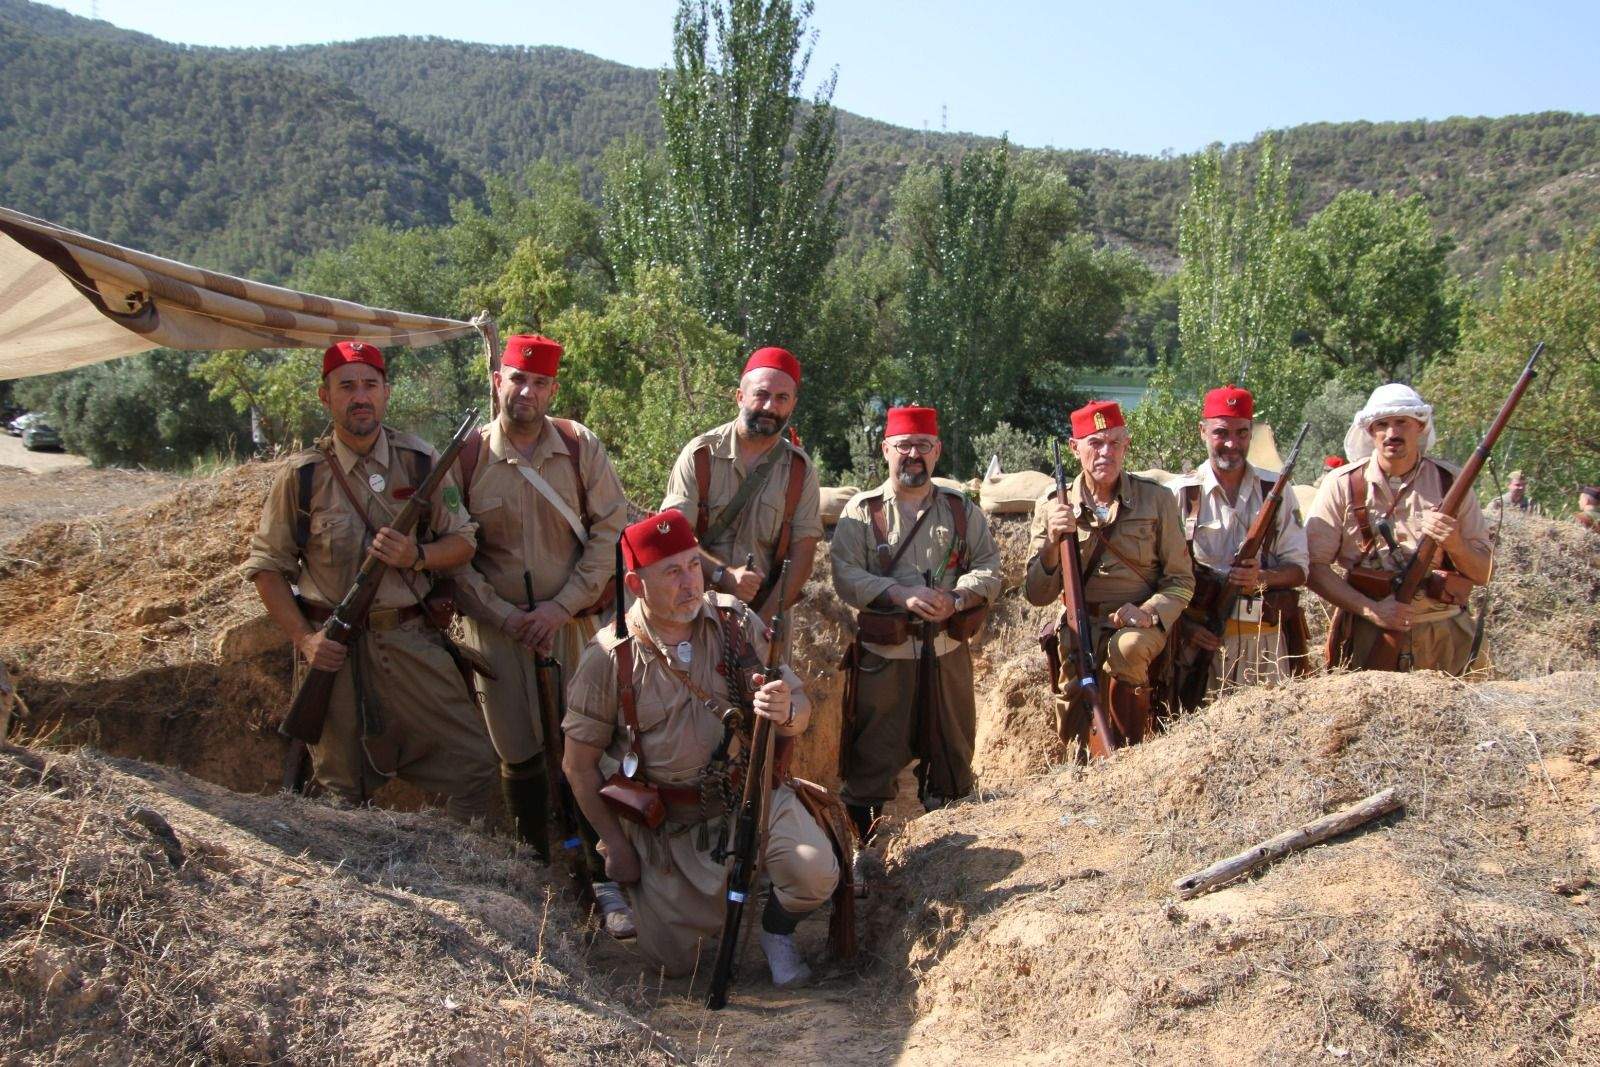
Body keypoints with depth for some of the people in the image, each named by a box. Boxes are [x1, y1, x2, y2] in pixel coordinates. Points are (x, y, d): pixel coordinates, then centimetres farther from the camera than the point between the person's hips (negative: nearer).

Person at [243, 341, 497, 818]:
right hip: (335, 651, -1)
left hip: (413, 641, 1)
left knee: (475, 762, 0)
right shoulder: (302, 475, -2)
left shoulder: (421, 462, 1)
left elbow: (463, 542, 4)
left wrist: (417, 556, -17)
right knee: (343, 790, 11)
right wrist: (304, 638, -8)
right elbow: (266, 566, 3)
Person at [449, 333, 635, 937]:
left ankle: (602, 877, 6)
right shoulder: (468, 457, -1)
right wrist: (506, 617, -9)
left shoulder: (581, 448, -1)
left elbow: (611, 530, -3)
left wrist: (562, 605, -11)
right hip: (498, 627, 1)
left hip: (572, 621, -1)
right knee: (518, 756, 8)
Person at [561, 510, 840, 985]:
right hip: (664, 817, 0)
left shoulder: (736, 621, -11)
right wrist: (616, 845, -1)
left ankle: (776, 930, 11)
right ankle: (622, 881, 36)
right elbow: (579, 765, -3)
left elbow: (801, 715, -6)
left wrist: (785, 712, -30)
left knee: (816, 874, -25)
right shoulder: (610, 657, -14)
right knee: (674, 963, 4)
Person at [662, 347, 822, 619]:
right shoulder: (700, 455, -4)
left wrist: (767, 617, -15)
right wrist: (723, 575, -22)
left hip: (767, 609, 1)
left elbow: (803, 551, -4)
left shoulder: (800, 469, 0)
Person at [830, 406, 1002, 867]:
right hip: (882, 656, -3)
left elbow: (989, 570, 4)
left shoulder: (963, 510, 9)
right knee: (873, 757, 1)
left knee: (952, 755, 12)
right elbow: (846, 575, -9)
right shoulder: (861, 511, 0)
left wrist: (955, 599, -17)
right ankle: (858, 845, 13)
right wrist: (902, 595, -22)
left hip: (948, 653, 3)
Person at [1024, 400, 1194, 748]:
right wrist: (1052, 545, -18)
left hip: (1142, 625, -2)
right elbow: (1036, 595, -1)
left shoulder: (1156, 499, 0)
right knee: (1074, 732, -9)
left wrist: (1147, 612, -17)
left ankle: (1136, 753, -14)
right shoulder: (1052, 507, 2)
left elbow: (1181, 580, 3)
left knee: (1125, 648, -34)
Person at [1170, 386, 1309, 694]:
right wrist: (1185, 624, -13)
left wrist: (1262, 579, -14)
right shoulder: (1181, 494, 1)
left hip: (1266, 642, 2)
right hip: (1205, 637, -2)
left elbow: (1298, 569, 6)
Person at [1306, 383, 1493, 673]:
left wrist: (1455, 544, -15)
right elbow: (1314, 567, -6)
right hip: (1368, 636, -1)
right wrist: (1371, 609, -15)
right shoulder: (1342, 485, -2)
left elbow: (1482, 574, 5)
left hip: (1444, 636, 2)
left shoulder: (1452, 482, 3)